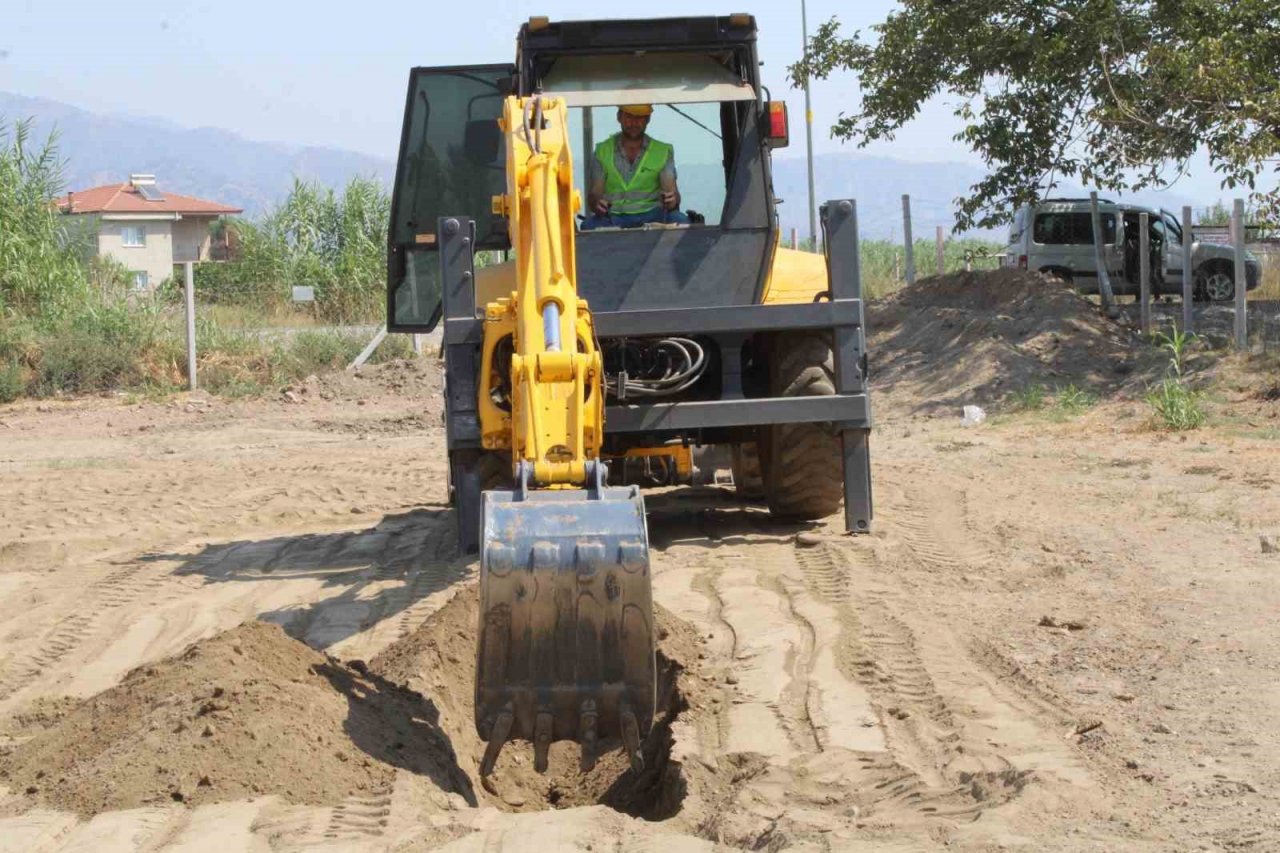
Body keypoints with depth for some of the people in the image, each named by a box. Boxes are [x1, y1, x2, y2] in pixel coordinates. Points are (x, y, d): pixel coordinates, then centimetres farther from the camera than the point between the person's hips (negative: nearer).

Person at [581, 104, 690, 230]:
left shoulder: (663, 151, 11)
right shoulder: (602, 151, 11)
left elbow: (671, 190, 0)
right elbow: (593, 194, 5)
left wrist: (672, 200, -27)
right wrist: (596, 204, -21)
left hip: (651, 215, 0)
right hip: (614, 216, 0)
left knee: (680, 221, -32)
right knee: (589, 226, -34)